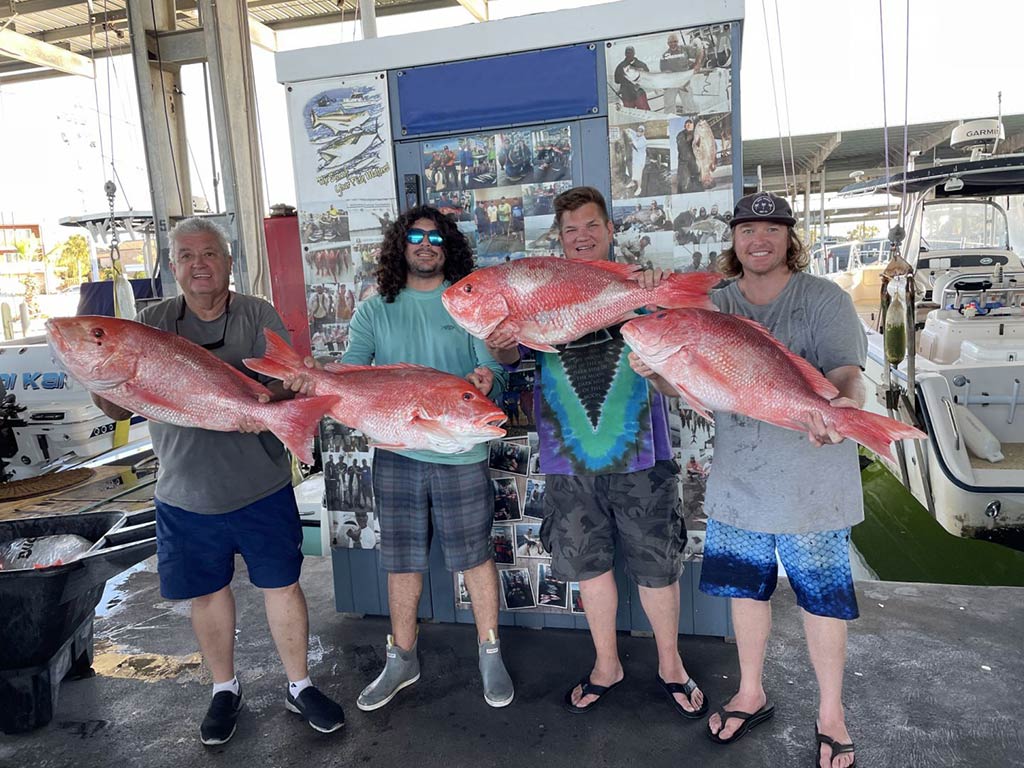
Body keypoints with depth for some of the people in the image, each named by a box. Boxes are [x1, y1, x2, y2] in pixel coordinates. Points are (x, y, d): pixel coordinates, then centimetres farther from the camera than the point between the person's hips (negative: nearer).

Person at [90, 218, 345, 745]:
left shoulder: (259, 316, -1)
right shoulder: (152, 324, 2)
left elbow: (294, 386, -7)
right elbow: (119, 407, -1)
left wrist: (267, 402, -30)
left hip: (261, 487, -1)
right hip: (186, 496, 2)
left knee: (282, 585, 7)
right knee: (207, 592, 15)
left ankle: (299, 686, 28)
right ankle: (224, 689, 37)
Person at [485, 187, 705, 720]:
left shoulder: (640, 285, 3)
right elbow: (514, 353, -2)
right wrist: (502, 347, -27)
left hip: (639, 452, -1)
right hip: (568, 456, 2)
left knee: (657, 564, 8)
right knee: (590, 562, 14)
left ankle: (671, 666, 33)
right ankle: (606, 666, 36)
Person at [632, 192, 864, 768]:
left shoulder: (825, 298, -5)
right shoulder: (713, 307, 5)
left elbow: (846, 371, -19)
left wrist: (845, 404, -42)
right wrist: (655, 370, -21)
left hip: (812, 483, -3)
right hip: (737, 480, 4)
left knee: (822, 600, 9)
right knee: (746, 588, 17)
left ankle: (831, 713, 32)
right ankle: (752, 695, 38)